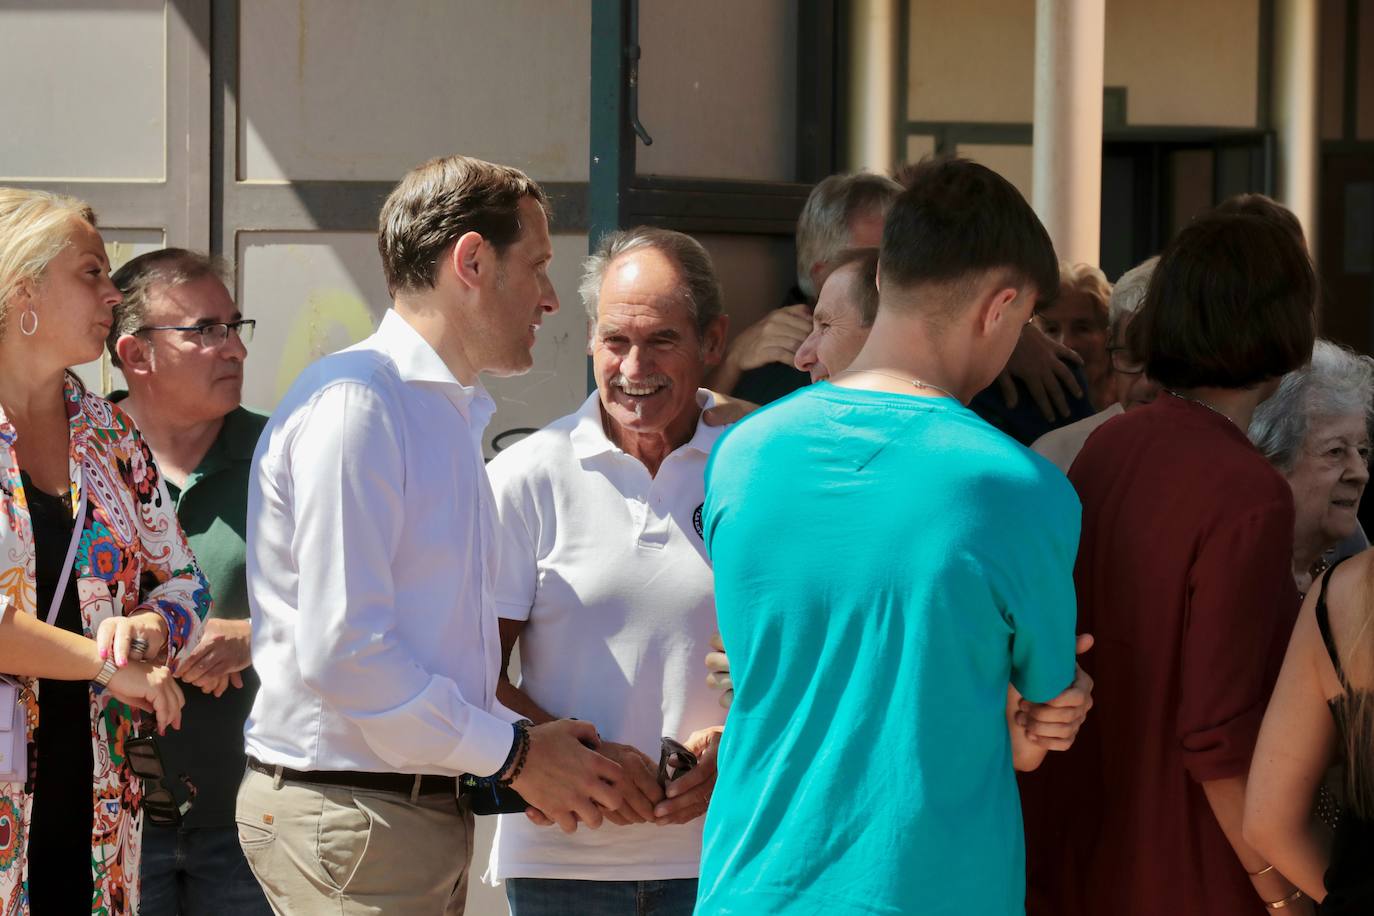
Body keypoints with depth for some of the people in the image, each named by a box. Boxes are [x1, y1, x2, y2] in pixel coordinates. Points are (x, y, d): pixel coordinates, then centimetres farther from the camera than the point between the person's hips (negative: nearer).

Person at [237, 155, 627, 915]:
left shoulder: (454, 414, 19)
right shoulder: (354, 403, -13)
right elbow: (340, 653, -21)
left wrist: (526, 755, 7)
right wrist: (514, 755, -13)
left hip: (429, 812, 9)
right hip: (349, 815, -9)